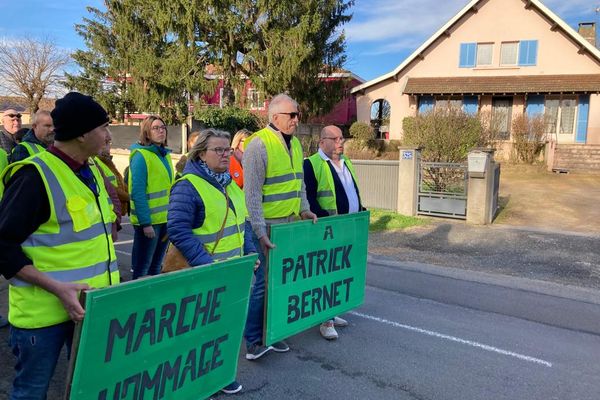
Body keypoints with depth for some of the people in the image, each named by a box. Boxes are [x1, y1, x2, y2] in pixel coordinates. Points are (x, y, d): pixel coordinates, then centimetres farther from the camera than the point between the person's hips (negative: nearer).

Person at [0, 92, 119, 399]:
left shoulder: (91, 171, 9)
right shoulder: (35, 176, -18)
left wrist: (109, 283, 12)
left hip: (91, 304, 7)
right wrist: (56, 287, -25)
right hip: (44, 310, -7)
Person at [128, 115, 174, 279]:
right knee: (142, 268, 3)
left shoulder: (165, 154, 11)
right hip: (148, 221, -7)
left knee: (156, 266, 18)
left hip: (165, 218, 8)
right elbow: (137, 192, -17)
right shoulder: (141, 156, -12)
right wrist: (145, 223, -20)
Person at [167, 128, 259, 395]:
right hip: (205, 273, -8)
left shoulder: (230, 183, 10)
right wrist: (206, 264, -25)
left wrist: (250, 252, 8)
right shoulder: (188, 186, -16)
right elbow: (177, 230, -22)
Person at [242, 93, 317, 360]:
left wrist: (304, 208, 9)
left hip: (289, 225, 8)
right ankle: (254, 341, 15)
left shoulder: (294, 143, 12)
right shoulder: (259, 144, -14)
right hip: (267, 228, -8)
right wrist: (260, 232, -21)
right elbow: (252, 193, -18)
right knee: (263, 283, 0)